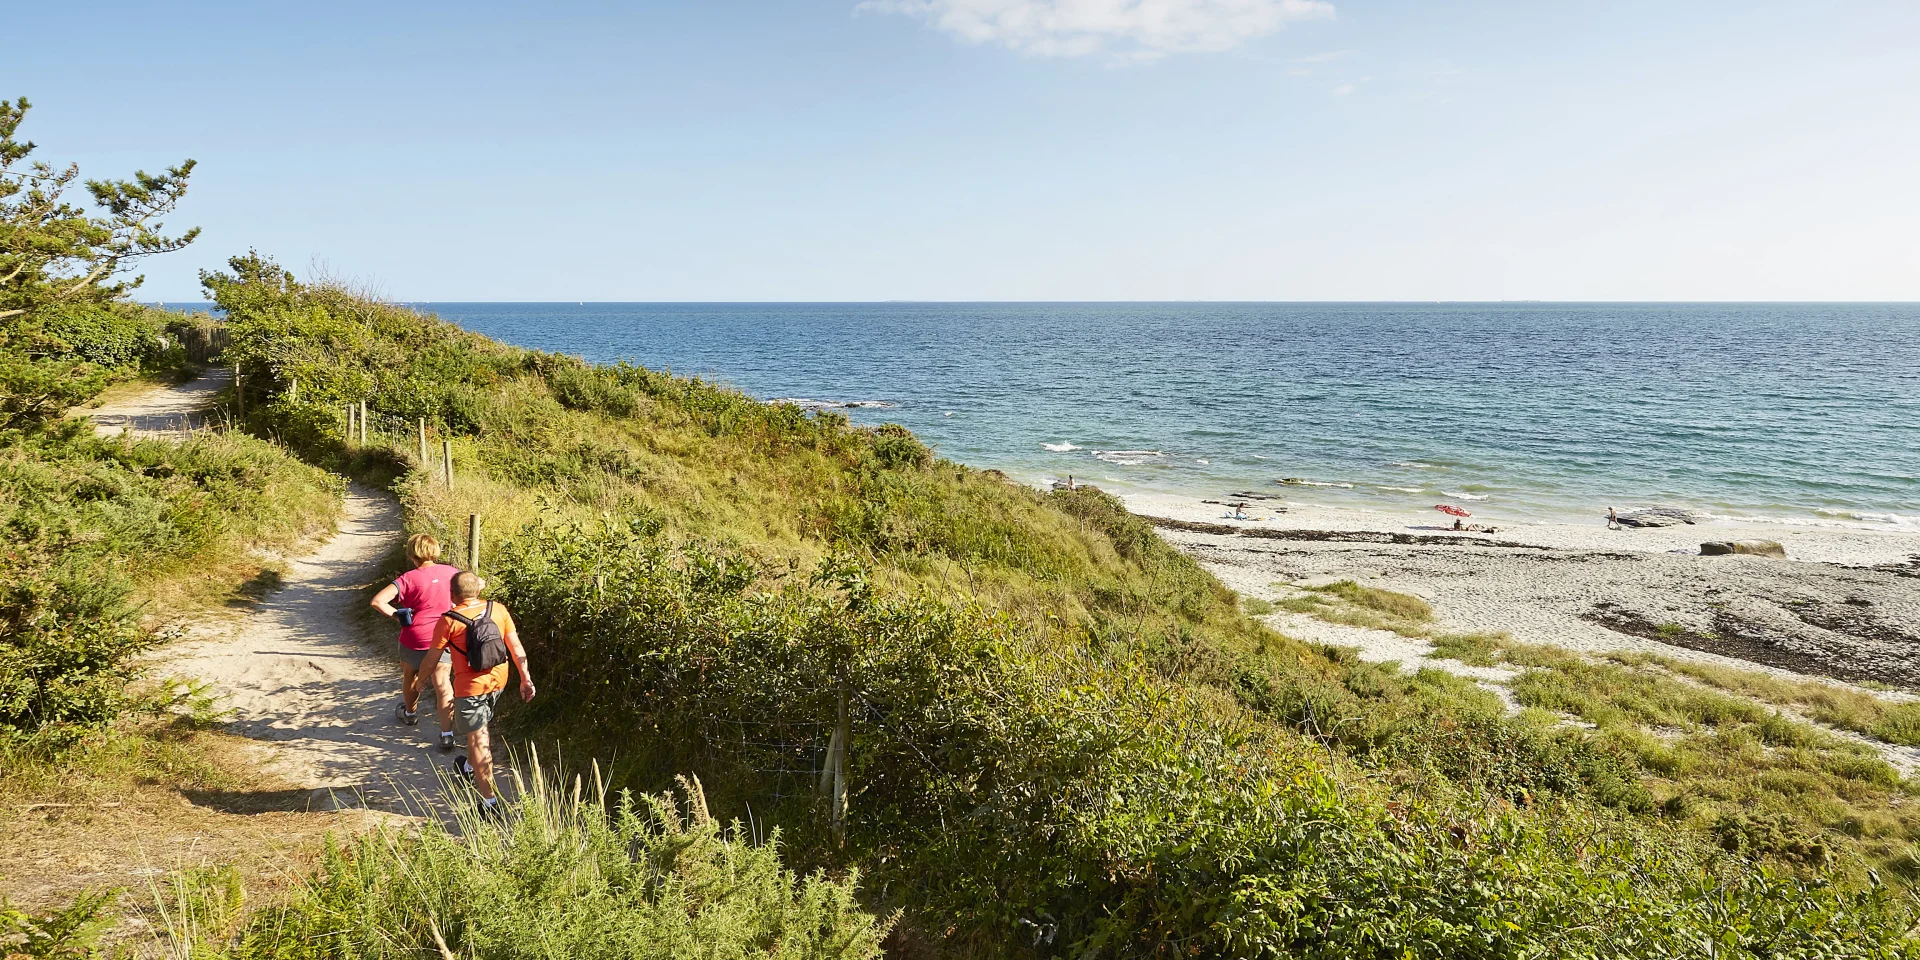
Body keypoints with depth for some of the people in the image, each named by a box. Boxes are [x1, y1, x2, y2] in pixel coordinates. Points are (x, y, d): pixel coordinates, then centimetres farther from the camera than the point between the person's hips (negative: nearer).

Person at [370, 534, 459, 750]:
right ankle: (447, 734, -6)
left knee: (410, 676, 27)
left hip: (413, 640, -2)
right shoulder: (449, 572, -5)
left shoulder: (409, 579, -17)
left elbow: (378, 601, -26)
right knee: (441, 685, 3)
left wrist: (397, 615, -11)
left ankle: (410, 713, 51)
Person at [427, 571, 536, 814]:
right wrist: (525, 678, 9)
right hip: (498, 681, 5)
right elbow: (516, 647, 1)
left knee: (477, 741, 2)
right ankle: (469, 768, 52)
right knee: (479, 729, 30)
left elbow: (432, 658, -6)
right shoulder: (498, 610, -2)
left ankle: (490, 800, 1)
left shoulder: (448, 621, -13)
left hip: (470, 686, -5)